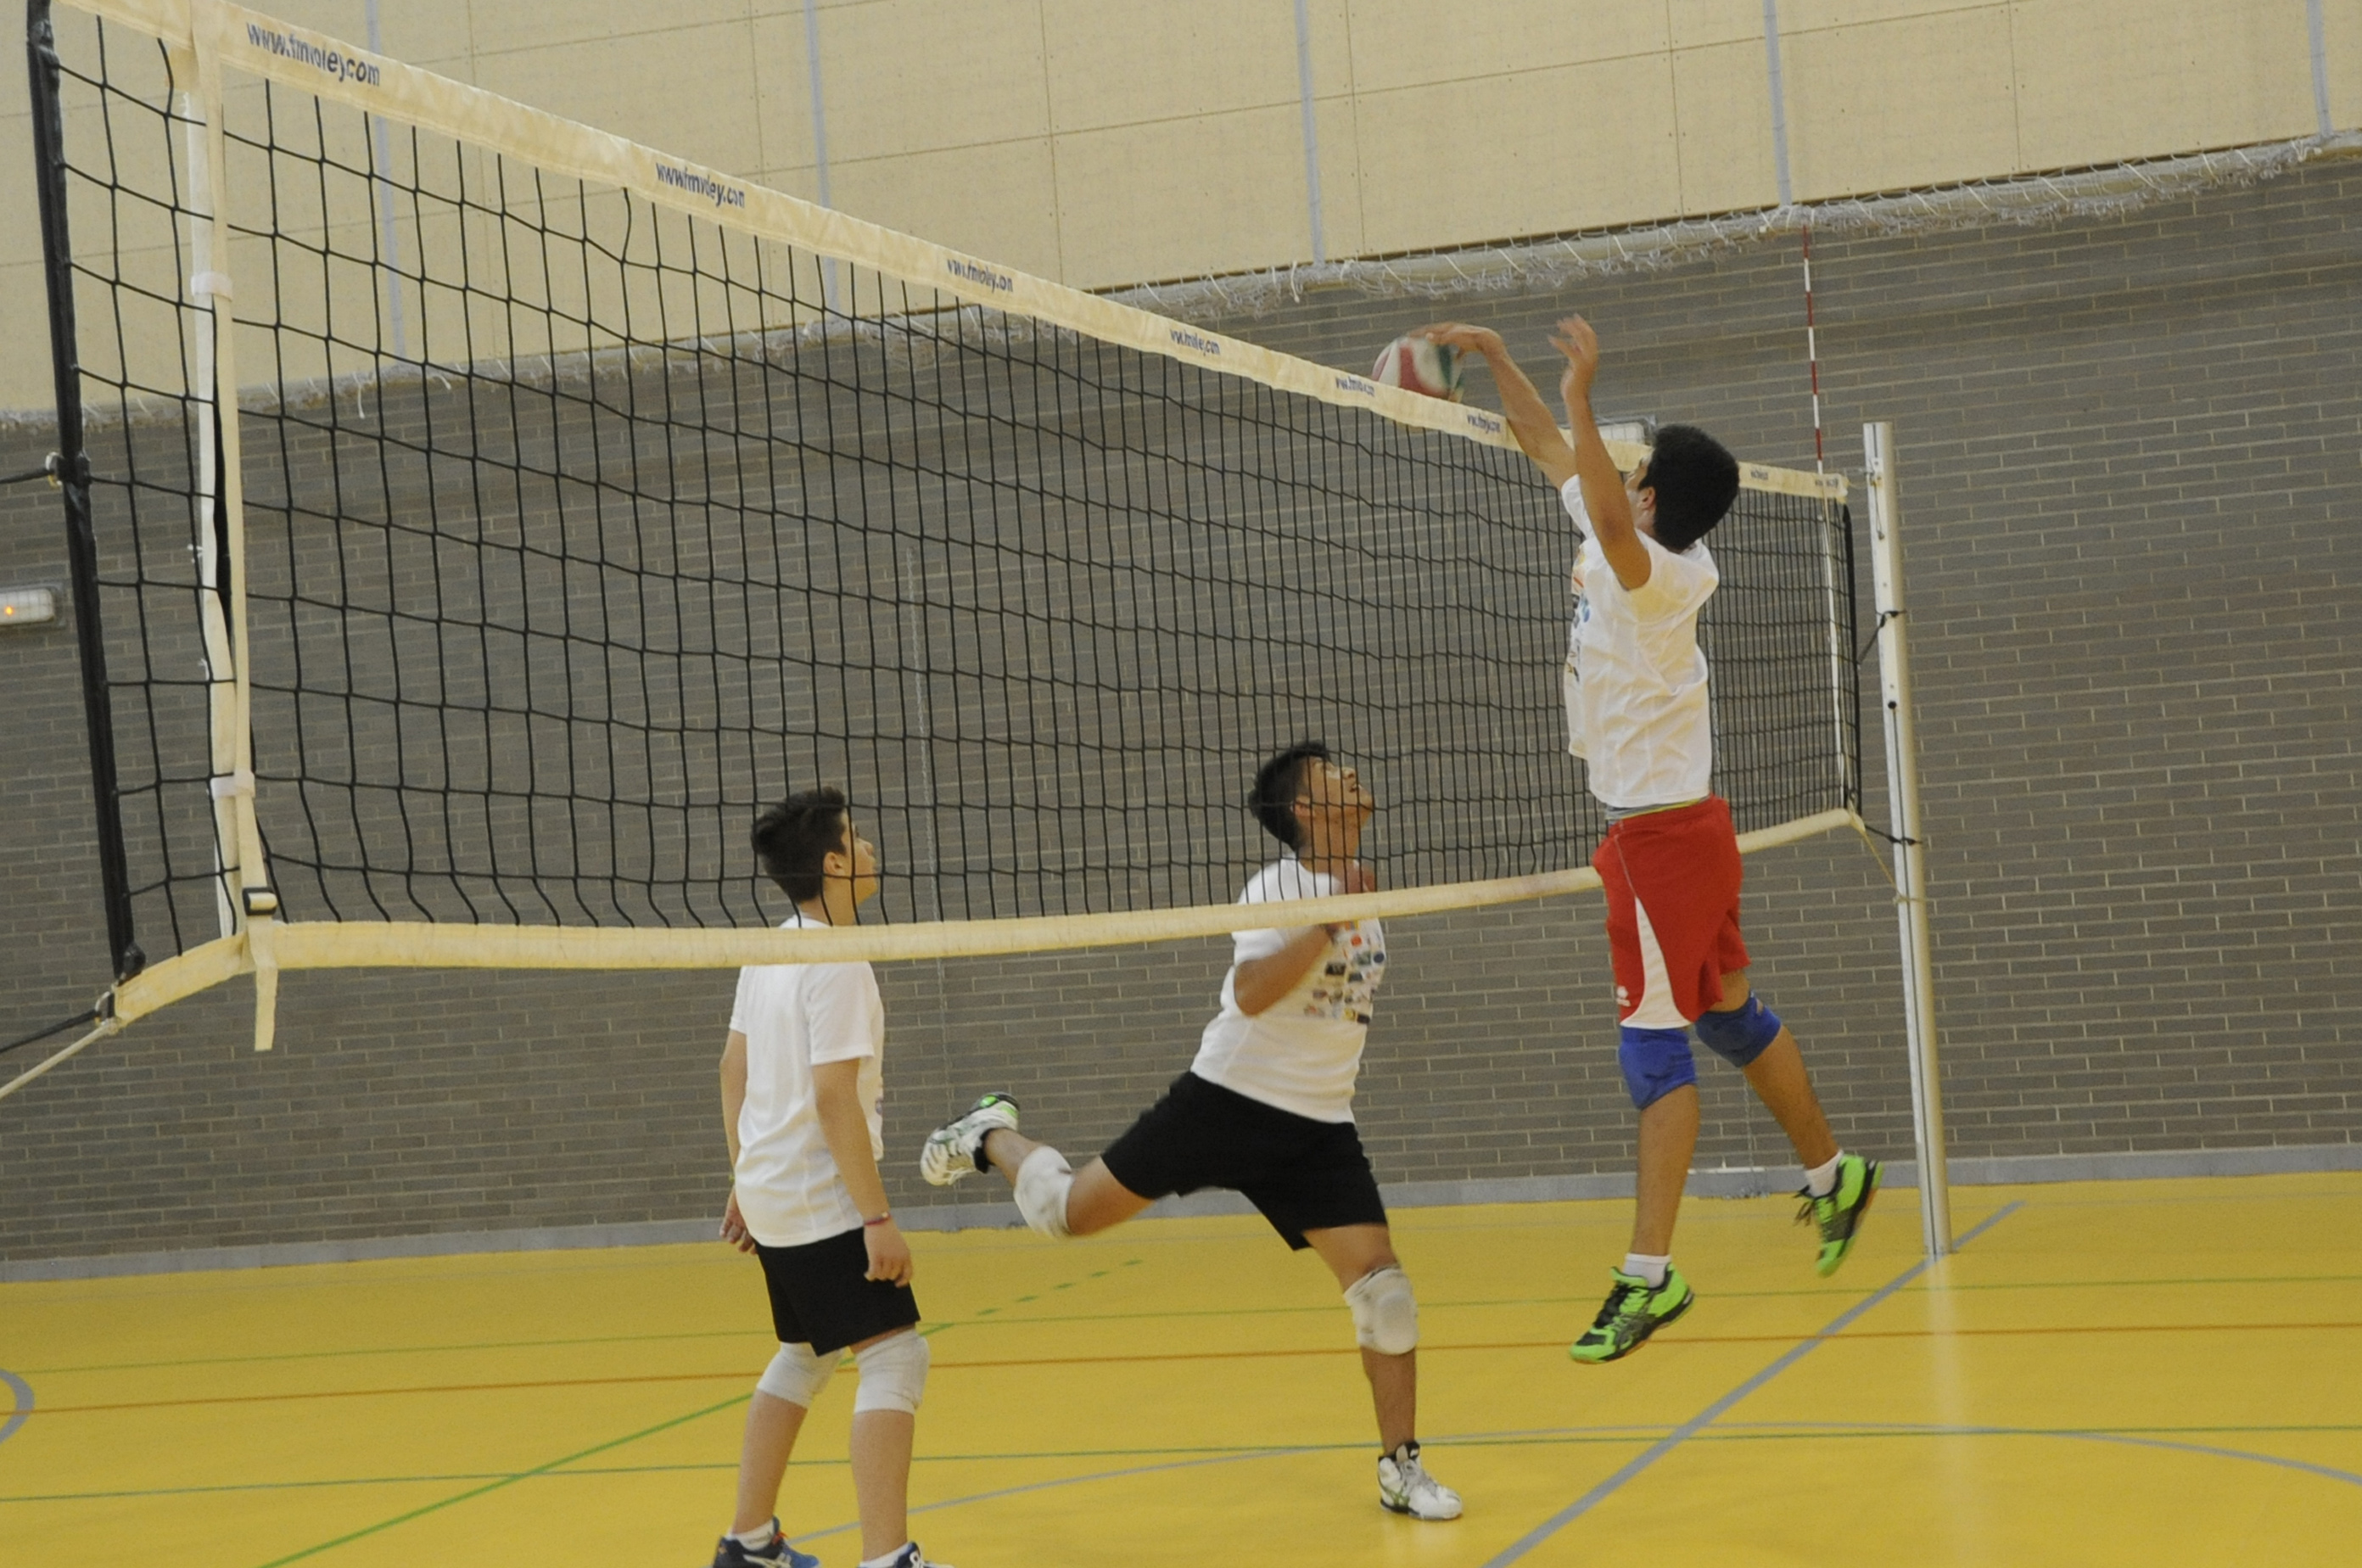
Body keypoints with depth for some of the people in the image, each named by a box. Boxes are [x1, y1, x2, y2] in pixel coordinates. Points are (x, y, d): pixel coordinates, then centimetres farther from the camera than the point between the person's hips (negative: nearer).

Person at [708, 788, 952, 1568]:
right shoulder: (836, 963, -18)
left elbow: (734, 1067, 16)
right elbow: (834, 1097, -22)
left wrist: (744, 1183, 24)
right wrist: (878, 1219, -21)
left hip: (770, 1197, 10)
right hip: (823, 1203, -10)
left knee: (804, 1356, 21)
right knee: (894, 1358, -13)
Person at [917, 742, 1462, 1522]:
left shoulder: (1357, 884, 9)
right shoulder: (1279, 889, -14)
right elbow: (1252, 992, -32)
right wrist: (1333, 919, -33)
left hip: (1318, 1131, 5)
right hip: (1229, 1099, -5)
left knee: (1384, 1285, -7)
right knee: (1069, 1212, 0)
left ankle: (1400, 1467, 7)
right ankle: (989, 1137, 33)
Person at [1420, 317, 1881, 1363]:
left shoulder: (1658, 573, -20)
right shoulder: (1639, 554, 5)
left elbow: (1610, 520, -43)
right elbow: (1550, 450, 16)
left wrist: (1581, 398, -45)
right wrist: (1494, 357, 15)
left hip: (1663, 833, -10)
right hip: (1675, 820, 10)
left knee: (1654, 1037, -9)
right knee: (1730, 1016, 19)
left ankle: (1649, 1274, -9)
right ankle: (1834, 1178, 33)